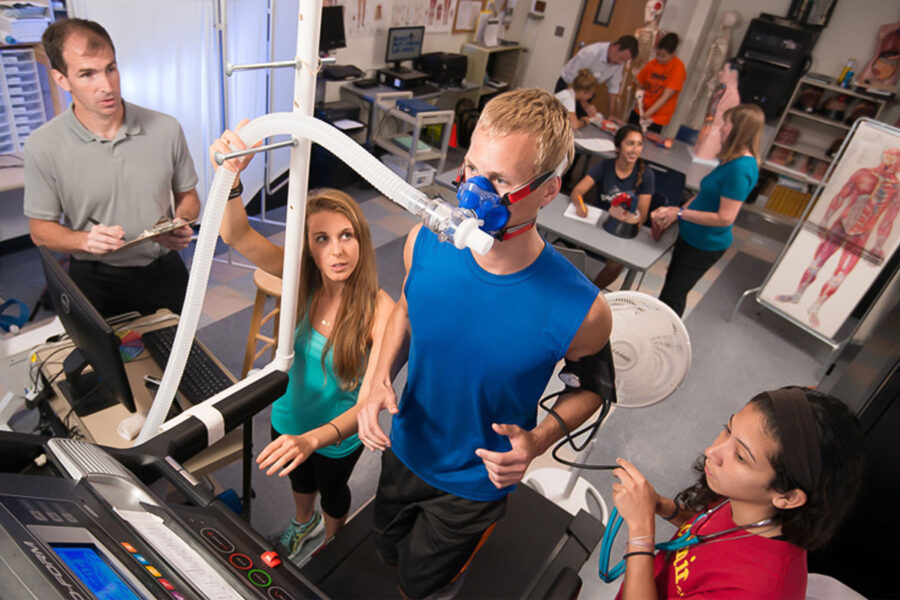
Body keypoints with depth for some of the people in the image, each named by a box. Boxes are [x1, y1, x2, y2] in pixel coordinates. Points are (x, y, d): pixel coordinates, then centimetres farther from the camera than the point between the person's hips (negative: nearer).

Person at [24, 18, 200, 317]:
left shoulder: (166, 129, -7)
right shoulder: (43, 146, -9)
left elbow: (188, 196, 6)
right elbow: (41, 229, -1)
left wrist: (181, 224, -15)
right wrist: (86, 241, -21)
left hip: (163, 272, 2)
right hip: (96, 283, -1)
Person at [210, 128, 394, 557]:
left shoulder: (379, 310, -33)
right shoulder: (301, 279, -23)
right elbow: (235, 236, -36)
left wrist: (313, 439, -49)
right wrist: (231, 176, -55)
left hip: (338, 433, -3)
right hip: (289, 420, 3)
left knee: (332, 489, 29)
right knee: (298, 476, 34)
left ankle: (331, 546, 64)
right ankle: (304, 523, 69)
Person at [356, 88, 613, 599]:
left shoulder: (580, 311, -33)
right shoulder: (426, 244, -22)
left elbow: (593, 385, -11)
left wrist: (540, 438, -27)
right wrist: (382, 378, -15)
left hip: (474, 485, -3)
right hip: (404, 452, 4)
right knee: (387, 555, 33)